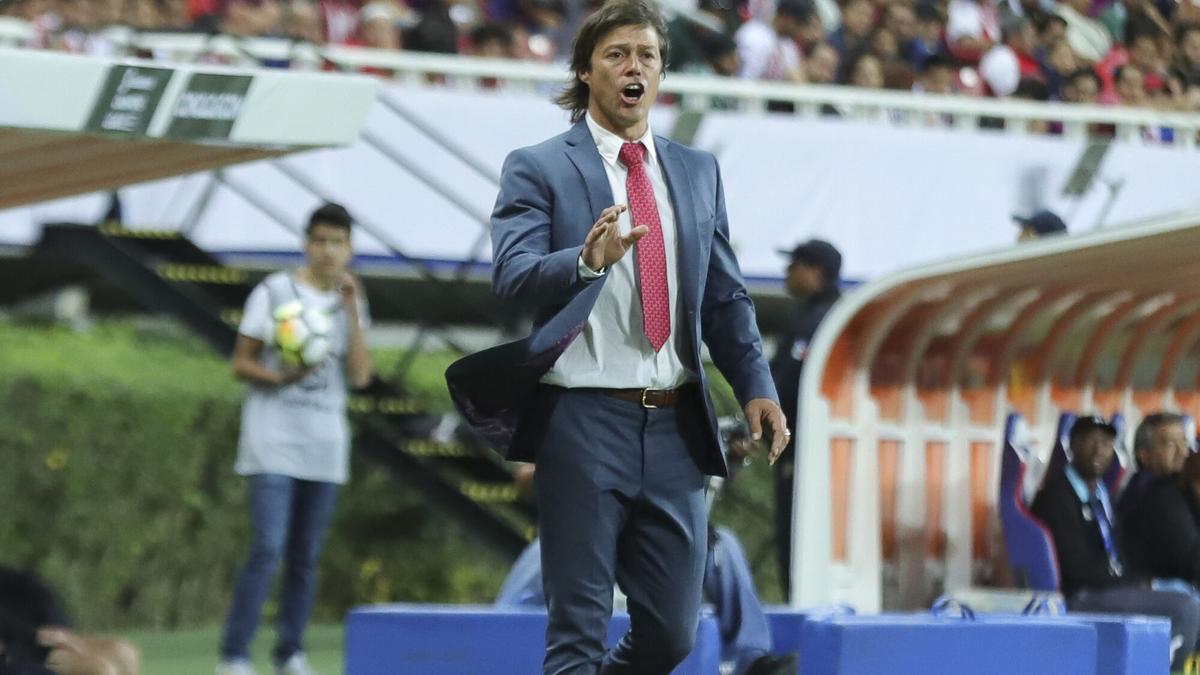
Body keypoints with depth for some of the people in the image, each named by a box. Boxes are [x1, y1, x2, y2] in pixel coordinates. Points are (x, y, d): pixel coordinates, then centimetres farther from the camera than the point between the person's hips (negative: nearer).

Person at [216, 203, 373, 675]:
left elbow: (360, 375, -1)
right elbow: (241, 363, -1)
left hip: (325, 446, 4)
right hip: (275, 442, -4)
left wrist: (351, 311, -8)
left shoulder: (351, 302, 10)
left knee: (306, 557, 6)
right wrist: (280, 378, -20)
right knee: (268, 550, -14)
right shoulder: (274, 292, -2)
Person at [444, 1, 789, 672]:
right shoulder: (538, 169, 0)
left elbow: (726, 295, 14)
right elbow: (512, 277, -14)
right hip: (584, 422, -5)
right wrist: (587, 260, -34)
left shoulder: (698, 171, 15)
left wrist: (757, 386, -1)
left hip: (676, 428, 5)